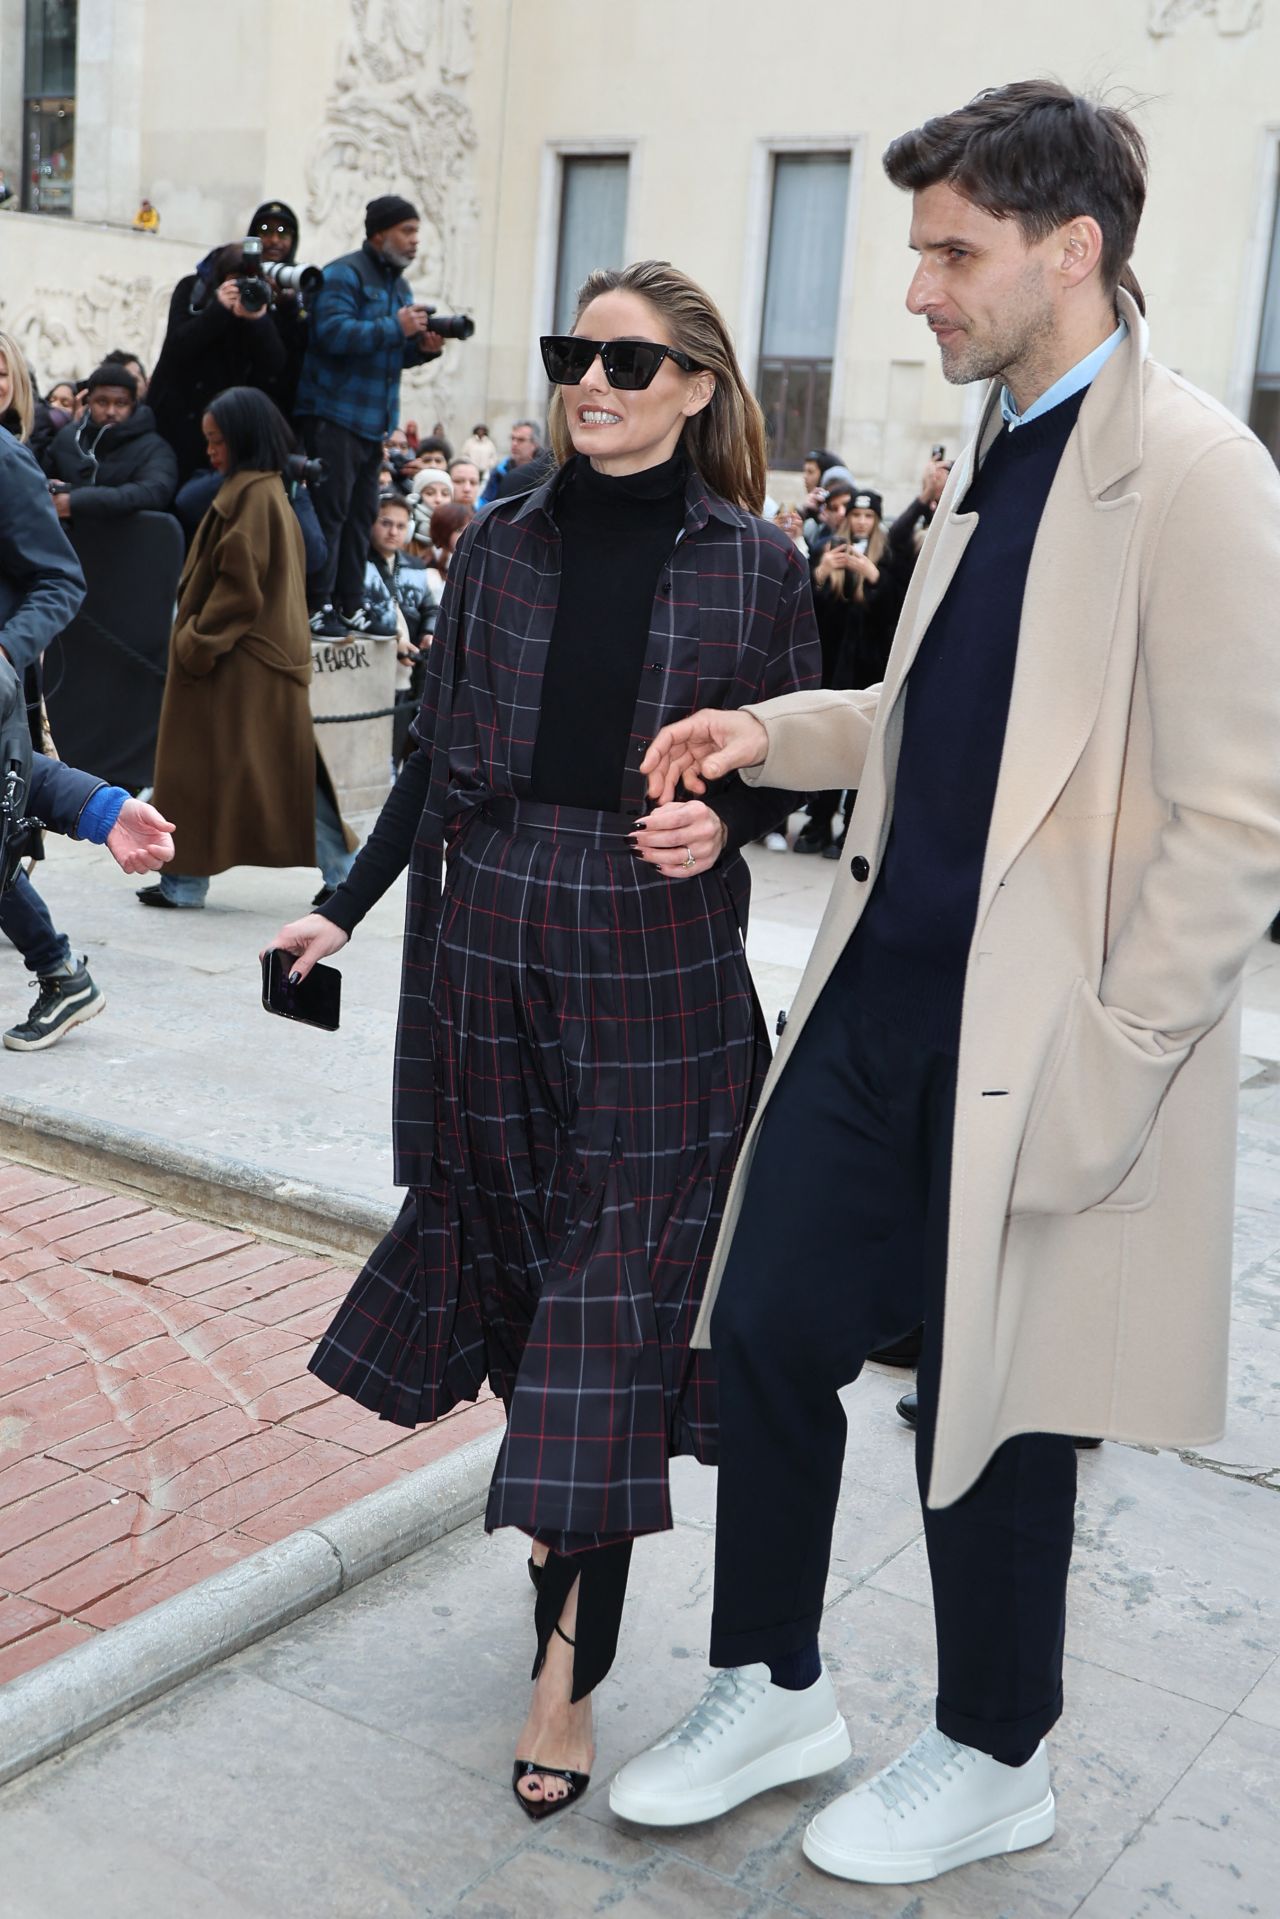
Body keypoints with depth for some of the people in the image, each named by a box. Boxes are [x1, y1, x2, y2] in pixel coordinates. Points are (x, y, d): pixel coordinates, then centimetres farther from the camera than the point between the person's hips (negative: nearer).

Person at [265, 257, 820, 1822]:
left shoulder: (752, 563, -1)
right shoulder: (503, 546, 7)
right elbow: (439, 756, 12)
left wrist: (724, 821, -15)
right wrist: (345, 906, 11)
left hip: (661, 980, -3)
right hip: (493, 959, 3)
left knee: (611, 1308, -1)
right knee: (520, 1269, 11)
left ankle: (569, 1664, 7)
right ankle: (570, 1543, 33)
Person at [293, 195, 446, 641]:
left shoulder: (400, 286, 19)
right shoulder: (345, 274, -9)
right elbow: (333, 333, -22)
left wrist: (421, 348, 2)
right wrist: (396, 328, -21)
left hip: (375, 420, 9)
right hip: (335, 415, -9)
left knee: (360, 516, 10)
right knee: (328, 512, -9)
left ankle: (348, 607, 16)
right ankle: (316, 608, -7)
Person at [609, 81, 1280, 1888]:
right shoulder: (991, 450, 12)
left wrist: (1106, 1060, -18)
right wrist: (776, 731, 7)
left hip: (1037, 1041, -7)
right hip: (881, 990, 8)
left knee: (985, 1399, 8)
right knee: (768, 1325, 12)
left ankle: (992, 1759, 34)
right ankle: (773, 1690, 34)